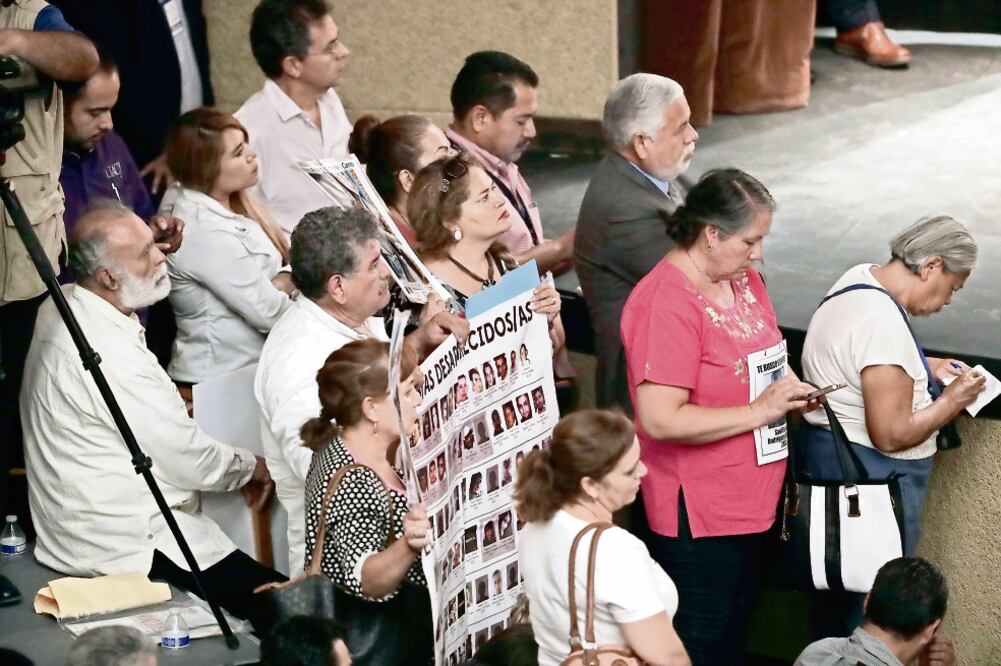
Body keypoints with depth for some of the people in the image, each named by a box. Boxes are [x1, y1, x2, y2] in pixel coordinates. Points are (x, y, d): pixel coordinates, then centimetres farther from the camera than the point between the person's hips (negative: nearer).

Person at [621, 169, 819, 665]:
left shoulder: (743, 278, 5)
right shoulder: (666, 303, -22)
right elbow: (660, 420, -28)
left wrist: (789, 393, 2)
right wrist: (760, 411, -24)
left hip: (750, 502, 9)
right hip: (694, 515, -9)